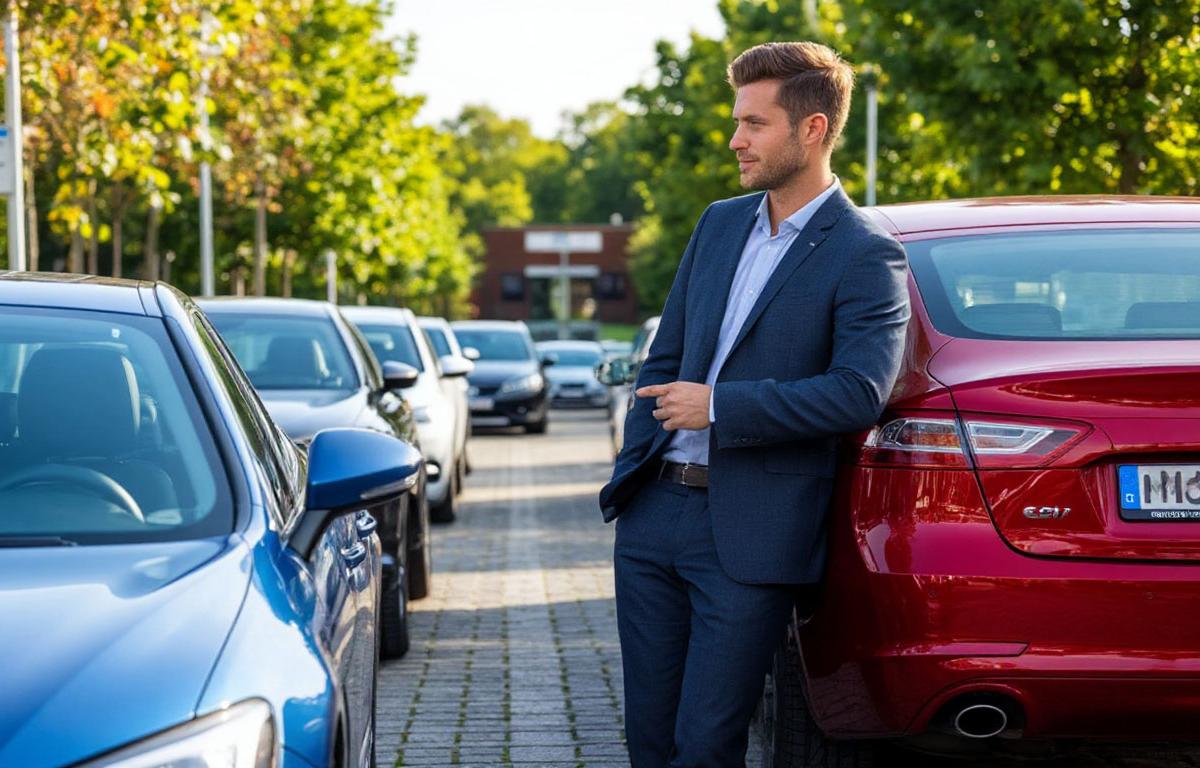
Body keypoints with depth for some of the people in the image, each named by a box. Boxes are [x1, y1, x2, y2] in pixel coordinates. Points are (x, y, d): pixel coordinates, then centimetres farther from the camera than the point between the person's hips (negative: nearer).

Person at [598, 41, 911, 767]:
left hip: (749, 536, -7)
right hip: (655, 512, 7)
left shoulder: (865, 256, -8)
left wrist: (719, 405, -18)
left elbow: (861, 392, -19)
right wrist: (632, 468, 9)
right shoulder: (720, 223, 13)